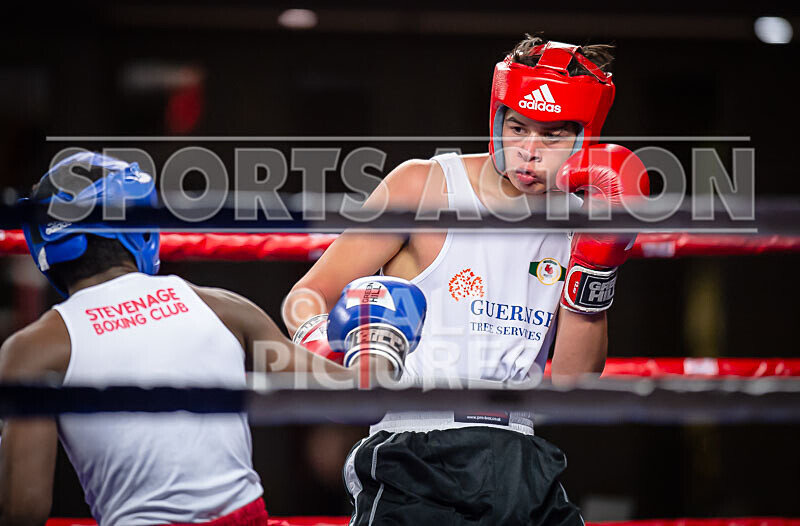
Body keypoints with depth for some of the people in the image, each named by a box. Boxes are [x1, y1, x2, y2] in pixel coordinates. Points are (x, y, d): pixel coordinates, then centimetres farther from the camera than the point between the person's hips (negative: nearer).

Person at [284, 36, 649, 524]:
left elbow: (573, 379, 4)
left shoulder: (578, 224, 8)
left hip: (520, 464, 4)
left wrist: (596, 266, -5)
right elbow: (307, 298, -2)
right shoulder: (423, 187, -2)